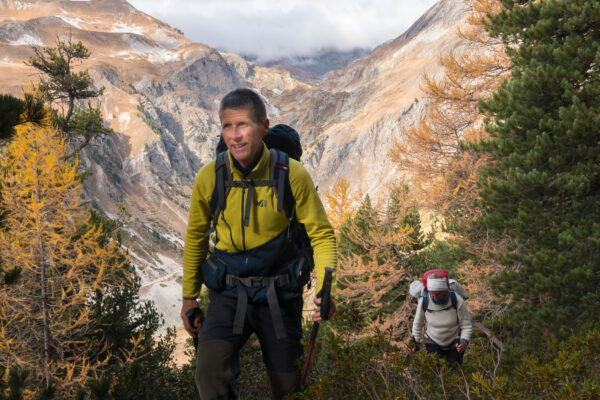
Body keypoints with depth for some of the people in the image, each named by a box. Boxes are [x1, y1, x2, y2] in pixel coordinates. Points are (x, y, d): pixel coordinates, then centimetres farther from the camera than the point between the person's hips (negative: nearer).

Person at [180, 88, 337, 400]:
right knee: (210, 372, -25)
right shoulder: (209, 178, -9)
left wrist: (325, 290, -20)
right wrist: (189, 296, 13)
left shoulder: (292, 175, -14)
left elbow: (321, 234, -5)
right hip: (228, 294, 0)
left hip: (279, 294, 0)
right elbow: (196, 237, 8)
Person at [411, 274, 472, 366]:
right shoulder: (424, 301, -22)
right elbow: (417, 323, -3)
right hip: (433, 341, 1)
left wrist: (464, 343, -32)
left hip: (454, 342, -1)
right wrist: (415, 343, 0)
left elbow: (466, 326, -16)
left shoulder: (457, 301, -27)